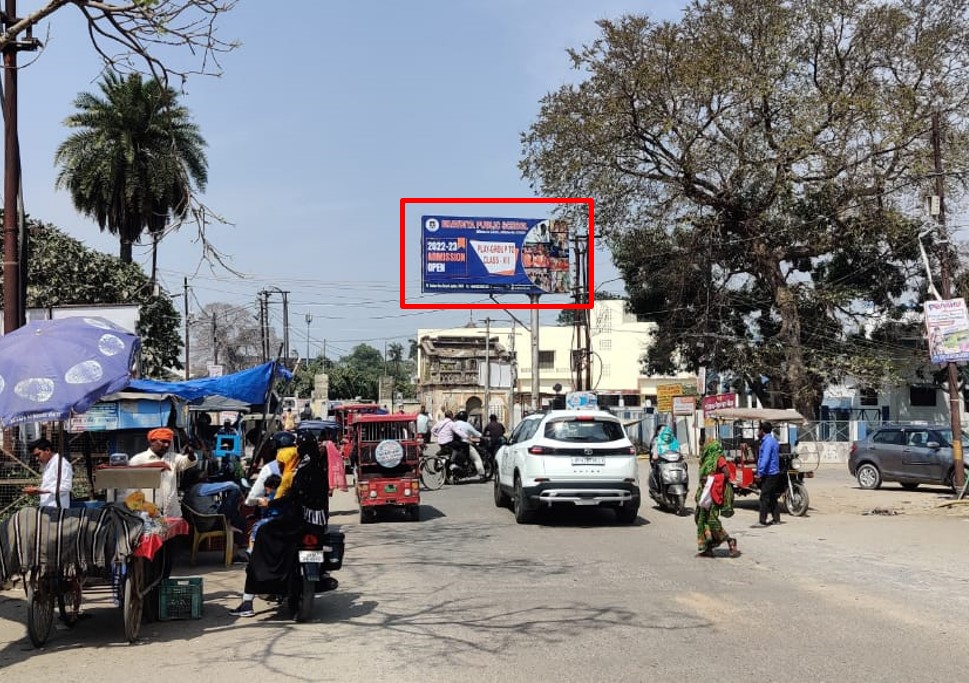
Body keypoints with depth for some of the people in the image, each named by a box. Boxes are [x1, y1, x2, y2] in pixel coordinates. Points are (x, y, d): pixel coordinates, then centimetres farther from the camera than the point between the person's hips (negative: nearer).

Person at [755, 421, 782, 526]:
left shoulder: (767, 442, -16)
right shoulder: (773, 440, 16)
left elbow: (765, 459, -23)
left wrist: (759, 474, -20)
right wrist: (760, 473, 19)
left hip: (768, 474, -10)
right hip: (774, 473, 10)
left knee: (764, 498, -8)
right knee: (772, 498, 15)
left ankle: (763, 521, -8)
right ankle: (776, 519, 20)